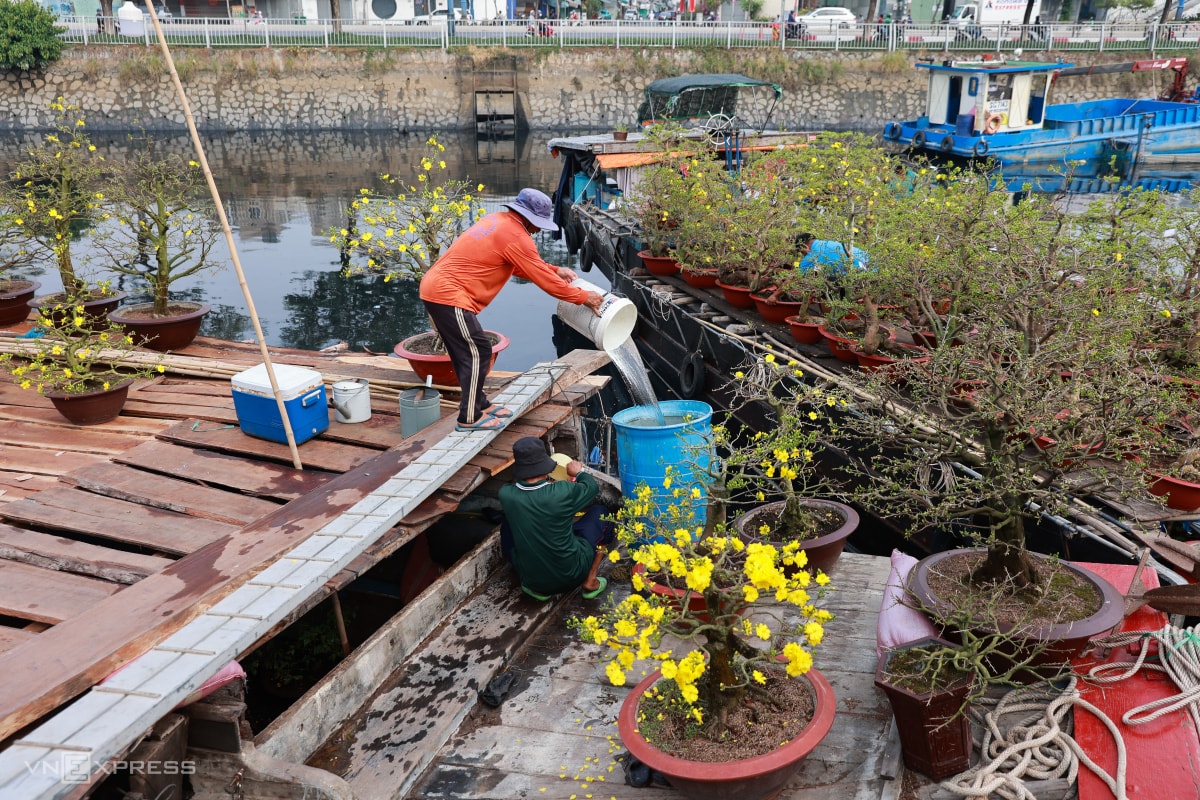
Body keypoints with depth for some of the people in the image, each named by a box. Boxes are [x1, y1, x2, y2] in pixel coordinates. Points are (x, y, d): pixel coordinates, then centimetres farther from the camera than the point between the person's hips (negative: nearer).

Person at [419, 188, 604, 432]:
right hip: (448, 295, -10)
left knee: (468, 352, 16)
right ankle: (469, 418, -1)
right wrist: (583, 297, -1)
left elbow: (524, 265, 25)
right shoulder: (516, 236, -14)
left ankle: (479, 404, 26)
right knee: (478, 352, -6)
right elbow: (543, 280, -10)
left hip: (436, 288, 10)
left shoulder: (499, 220, 15)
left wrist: (556, 270, 18)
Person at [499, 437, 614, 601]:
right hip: (571, 575, -2)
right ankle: (590, 582, 16)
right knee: (600, 513, 16)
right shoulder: (563, 492, -24)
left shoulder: (506, 494, -17)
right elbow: (593, 487, 0)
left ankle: (536, 588, 21)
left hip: (530, 578, 2)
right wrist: (579, 473, 20)